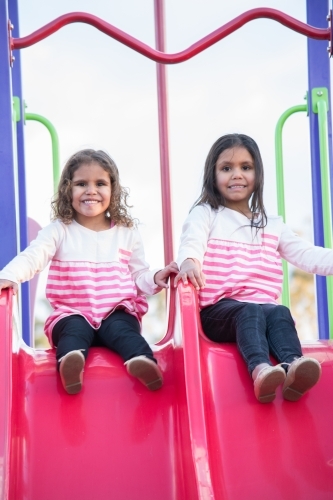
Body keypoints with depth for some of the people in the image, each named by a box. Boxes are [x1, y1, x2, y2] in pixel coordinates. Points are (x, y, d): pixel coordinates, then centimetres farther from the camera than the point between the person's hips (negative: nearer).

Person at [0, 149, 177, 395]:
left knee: (120, 328, -32)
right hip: (73, 314, -1)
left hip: (117, 313, 1)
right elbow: (32, 257, -9)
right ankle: (70, 362, -64)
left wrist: (155, 278, -7)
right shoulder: (59, 230, 6)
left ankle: (143, 362, -60)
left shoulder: (127, 232, 12)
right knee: (76, 328, -34)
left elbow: (138, 277, 16)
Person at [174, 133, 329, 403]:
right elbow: (192, 242, -12)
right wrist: (188, 261, -38)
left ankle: (292, 365, -57)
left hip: (264, 306, 3)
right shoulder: (205, 214, 9)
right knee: (250, 313, -34)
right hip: (218, 311, -3)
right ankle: (260, 369, -61)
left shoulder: (272, 225, 21)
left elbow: (307, 255, 10)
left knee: (280, 312, -30)